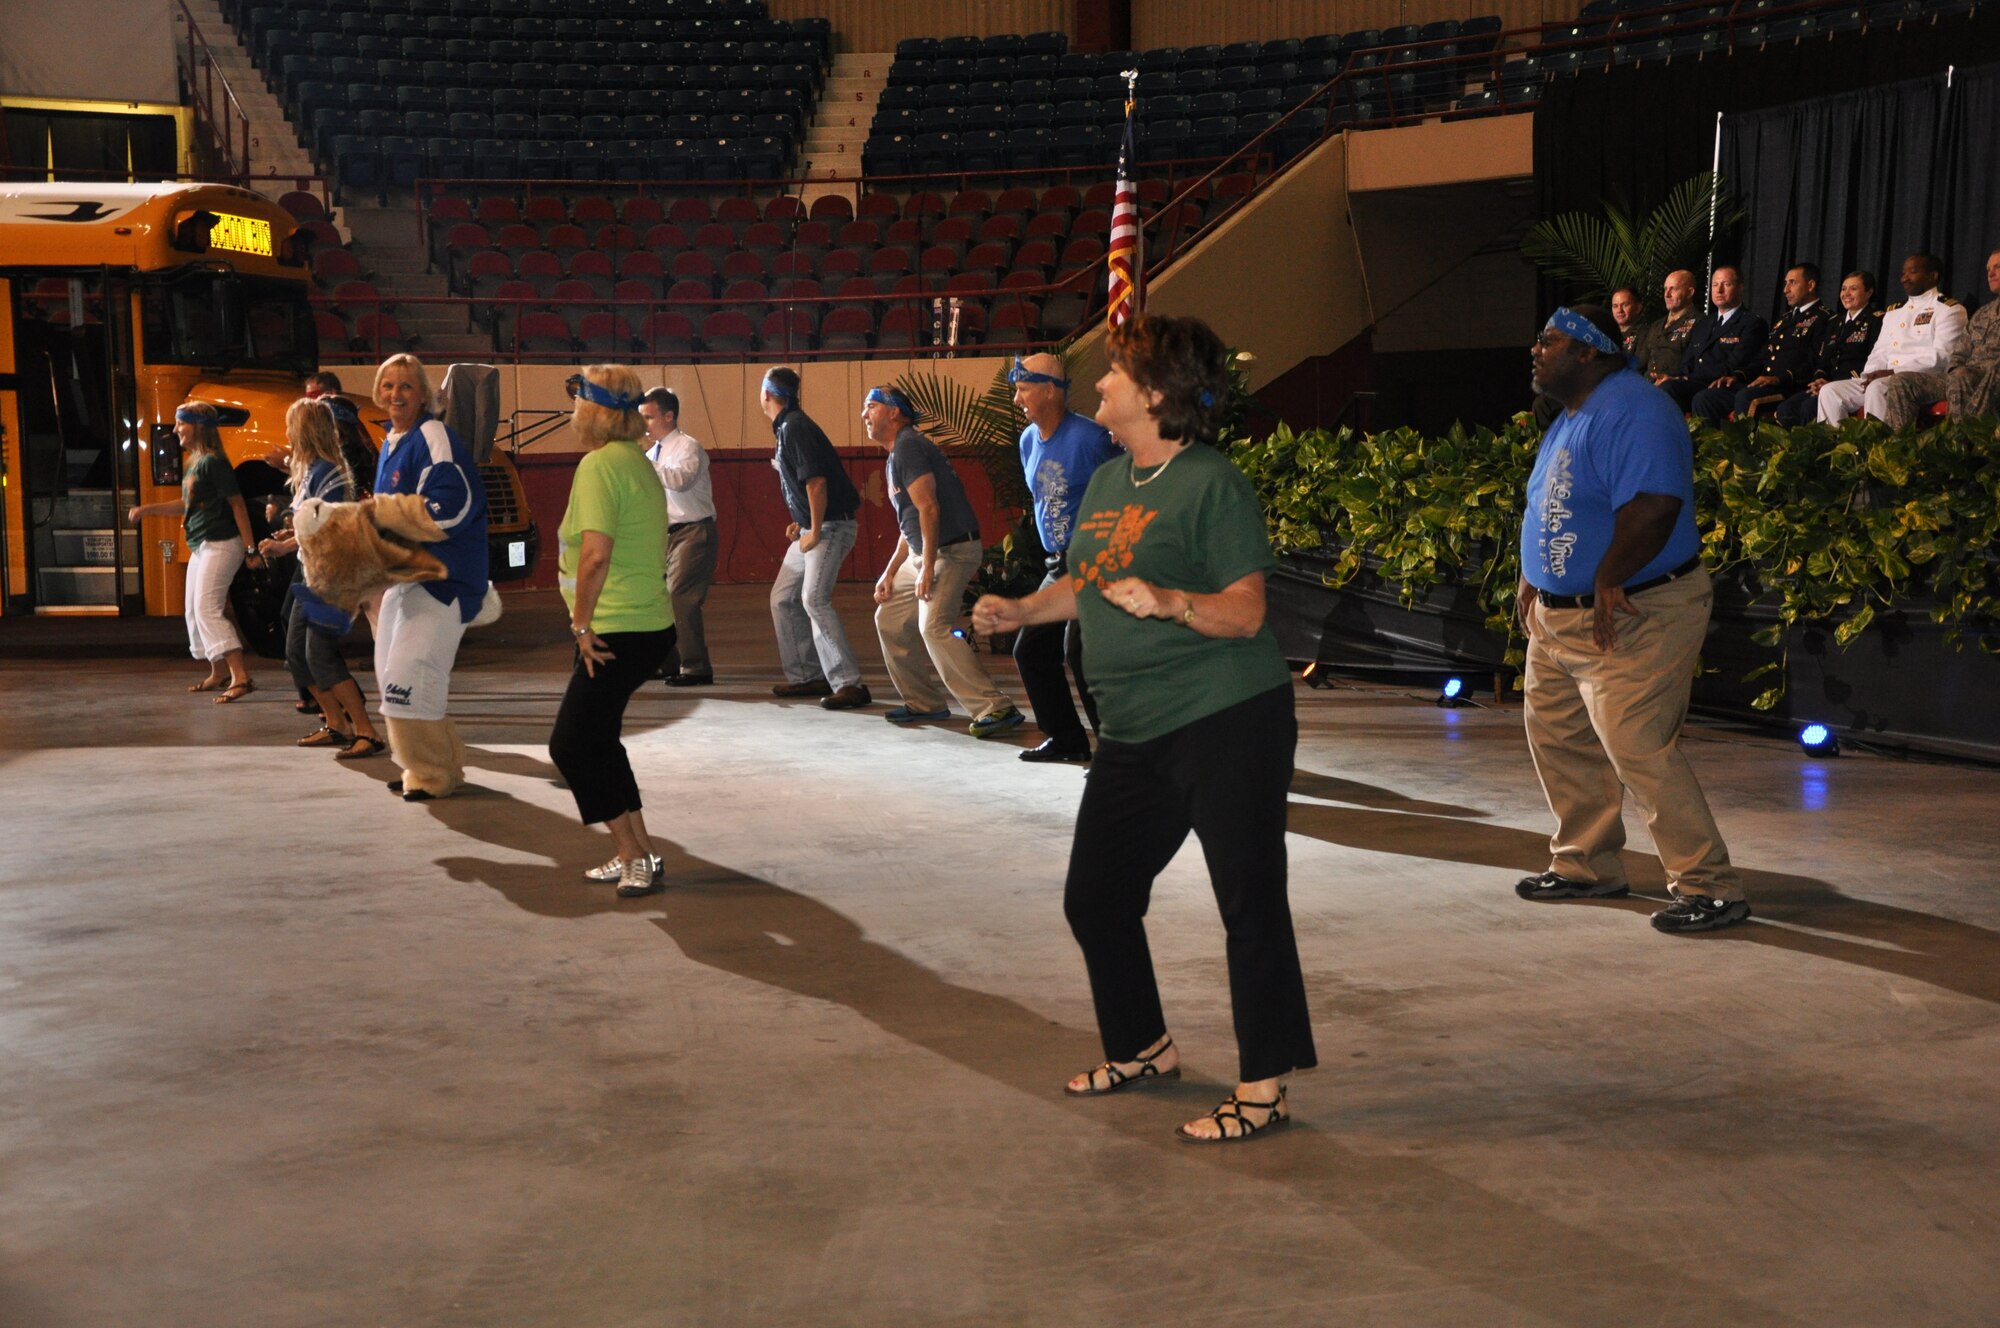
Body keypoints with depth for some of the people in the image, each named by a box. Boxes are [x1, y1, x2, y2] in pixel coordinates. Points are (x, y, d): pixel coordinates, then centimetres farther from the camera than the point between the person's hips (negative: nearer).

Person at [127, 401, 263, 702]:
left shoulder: (213, 462, -14)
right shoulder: (192, 463, 13)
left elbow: (237, 503, -16)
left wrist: (250, 549, -19)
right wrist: (149, 509, 17)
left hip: (220, 545, -10)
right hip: (200, 547, 10)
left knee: (208, 610, -18)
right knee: (195, 612, 15)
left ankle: (241, 677, -24)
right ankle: (220, 673, 28)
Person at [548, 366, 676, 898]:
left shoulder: (600, 465, -16)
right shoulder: (638, 461, 15)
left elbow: (596, 553, -27)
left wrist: (582, 623, -18)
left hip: (618, 633, -10)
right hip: (650, 624, 10)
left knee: (572, 745, -2)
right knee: (595, 741, 19)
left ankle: (637, 856, 0)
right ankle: (635, 855, 23)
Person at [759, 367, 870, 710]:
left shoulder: (795, 428, -17)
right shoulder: (786, 427, 14)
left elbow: (816, 482, -23)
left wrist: (814, 531, -18)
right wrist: (800, 523, 16)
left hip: (830, 527, -11)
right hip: (811, 528, 11)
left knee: (814, 599, -21)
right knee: (783, 598, 13)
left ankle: (848, 684, -22)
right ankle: (806, 676, 19)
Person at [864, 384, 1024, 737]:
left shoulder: (908, 446, -12)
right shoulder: (896, 456, 21)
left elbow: (928, 509, -21)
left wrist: (927, 568, -24)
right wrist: (890, 572, 21)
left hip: (951, 551, -11)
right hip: (924, 552, 11)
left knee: (933, 627, -25)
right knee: (889, 619, 15)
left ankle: (995, 709, -28)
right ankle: (924, 703, 22)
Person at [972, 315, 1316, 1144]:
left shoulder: (1211, 484, -12)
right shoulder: (1107, 482, 13)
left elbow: (1246, 611, -16)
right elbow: (1086, 586, 25)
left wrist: (1167, 601, -32)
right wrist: (1020, 611, 10)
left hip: (1228, 725, -9)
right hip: (1136, 735, 9)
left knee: (1249, 904, -3)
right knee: (1095, 896, 14)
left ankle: (1263, 1088, 6)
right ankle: (1144, 1048, 33)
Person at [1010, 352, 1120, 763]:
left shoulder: (1088, 436, -15)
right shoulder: (1029, 440, 10)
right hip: (1059, 565, 9)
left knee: (1079, 651, -19)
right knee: (1030, 649, 10)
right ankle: (1065, 738, 22)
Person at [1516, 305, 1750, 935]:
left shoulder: (1631, 412, -20)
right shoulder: (1571, 418, 15)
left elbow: (1653, 505, -30)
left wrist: (1608, 580, -26)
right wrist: (1534, 577, 16)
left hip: (1632, 619, -11)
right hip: (1558, 616, 11)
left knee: (1639, 751, -13)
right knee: (1558, 739, 15)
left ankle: (1710, 889, -5)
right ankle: (1586, 866, 29)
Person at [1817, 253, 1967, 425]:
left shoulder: (1948, 309, 2)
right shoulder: (1893, 312, 26)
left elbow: (1941, 356, -11)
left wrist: (1894, 372, -18)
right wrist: (1869, 377, -3)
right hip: (1883, 380, 7)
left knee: (1877, 388, -36)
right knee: (1830, 391, -11)